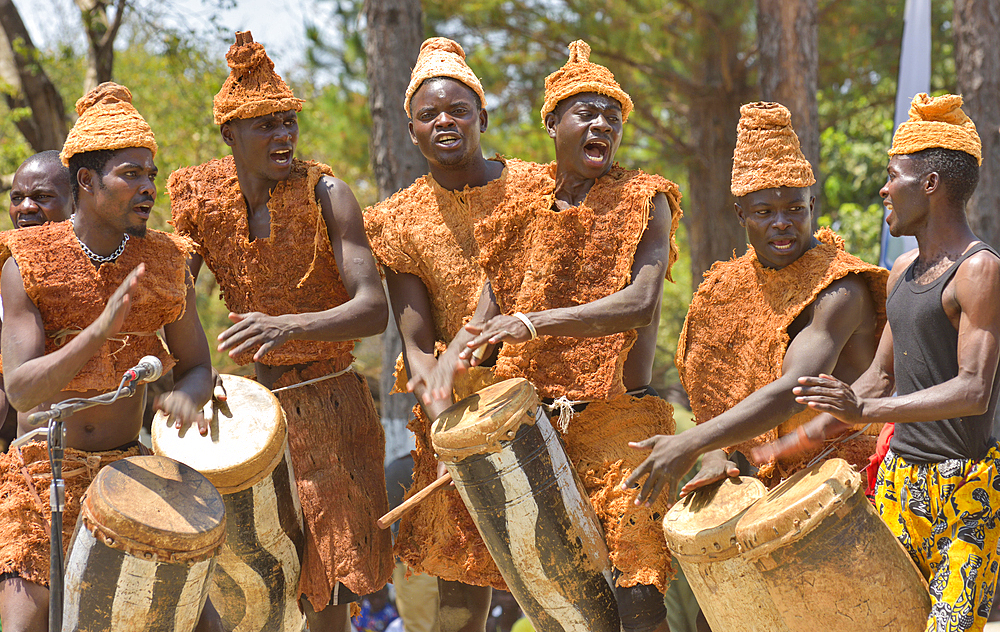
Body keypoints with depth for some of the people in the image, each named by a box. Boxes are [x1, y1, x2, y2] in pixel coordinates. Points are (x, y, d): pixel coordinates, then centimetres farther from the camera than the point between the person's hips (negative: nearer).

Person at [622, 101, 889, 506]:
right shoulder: (726, 288, 10)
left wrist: (691, 445, -32)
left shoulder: (839, 290, -14)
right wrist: (713, 457, -10)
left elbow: (796, 390, -25)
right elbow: (711, 393, 12)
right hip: (760, 482, 6)